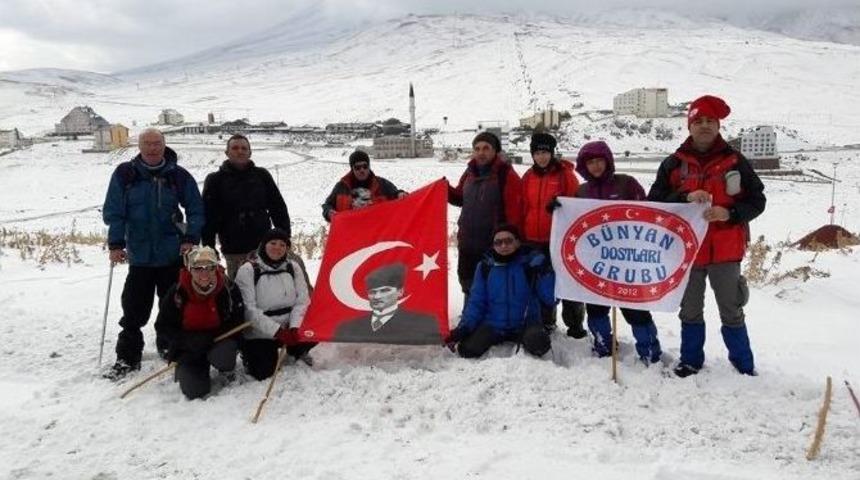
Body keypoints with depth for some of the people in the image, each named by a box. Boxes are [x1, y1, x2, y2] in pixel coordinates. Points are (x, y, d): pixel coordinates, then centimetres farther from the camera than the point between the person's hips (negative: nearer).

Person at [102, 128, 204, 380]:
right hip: (139, 255, 0)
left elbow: (195, 210, 2)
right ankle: (128, 357, 15)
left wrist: (191, 238, -9)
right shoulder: (124, 174, -3)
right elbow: (113, 211, -2)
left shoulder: (179, 175, -2)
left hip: (174, 255, 0)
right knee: (133, 310, 3)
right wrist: (116, 243, -10)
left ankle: (169, 345, 31)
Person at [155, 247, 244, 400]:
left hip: (219, 340, 0)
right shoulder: (177, 292, -12)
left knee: (222, 356, -36)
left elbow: (236, 322, -6)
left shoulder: (228, 288, -12)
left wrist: (211, 336, -22)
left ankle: (227, 370, 5)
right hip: (188, 349, 0)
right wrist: (189, 340, -21)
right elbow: (163, 325, -5)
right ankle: (183, 370, 21)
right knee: (195, 390, -17)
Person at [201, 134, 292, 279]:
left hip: (263, 246, 1)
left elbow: (278, 208, 11)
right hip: (233, 251, -1)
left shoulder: (262, 175, 9)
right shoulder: (215, 180, 4)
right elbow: (208, 217, 2)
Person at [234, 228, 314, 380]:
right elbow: (249, 309, -17)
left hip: (288, 329, 4)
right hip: (259, 333, -3)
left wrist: (295, 327, -20)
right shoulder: (247, 270, -12)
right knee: (263, 373, -13)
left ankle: (295, 350, 15)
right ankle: (249, 353, 21)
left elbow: (302, 301, -3)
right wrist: (277, 331, -24)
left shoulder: (292, 267, 0)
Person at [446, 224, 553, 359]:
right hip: (493, 325, 2)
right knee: (467, 349, -20)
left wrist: (545, 274, -21)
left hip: (525, 324, -2)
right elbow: (476, 301, 3)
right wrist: (463, 328, -10)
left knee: (538, 343, -33)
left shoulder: (532, 262, -5)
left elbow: (550, 298, -7)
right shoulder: (486, 266, 1)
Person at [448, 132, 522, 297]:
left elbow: (514, 211, -16)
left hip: (494, 244, -7)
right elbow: (460, 198, 23)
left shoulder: (506, 174, -12)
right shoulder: (469, 173, 11)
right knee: (467, 281, 19)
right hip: (467, 242, 7)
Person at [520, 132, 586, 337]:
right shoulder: (528, 176, 8)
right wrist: (522, 234, 9)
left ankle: (574, 323, 9)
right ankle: (545, 320, 25)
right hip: (534, 239, 5)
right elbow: (523, 207, 11)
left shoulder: (565, 174, -4)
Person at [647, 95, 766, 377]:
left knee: (731, 312, 8)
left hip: (725, 251, -1)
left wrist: (729, 213, -17)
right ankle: (691, 360, 29)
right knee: (690, 310, 14)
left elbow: (757, 201, 1)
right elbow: (654, 201, -3)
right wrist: (685, 198, -19)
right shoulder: (674, 163, 1)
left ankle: (744, 364, 23)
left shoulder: (734, 161, -2)